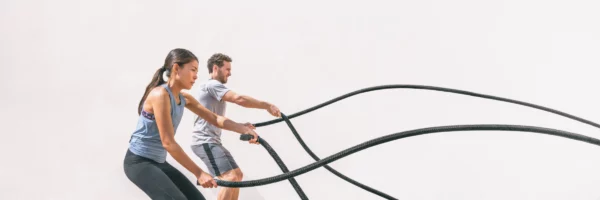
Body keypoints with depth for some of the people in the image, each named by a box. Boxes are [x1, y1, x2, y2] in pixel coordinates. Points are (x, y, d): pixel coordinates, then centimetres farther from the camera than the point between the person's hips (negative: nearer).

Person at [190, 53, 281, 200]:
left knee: (237, 175, 17)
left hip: (212, 141, 11)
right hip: (205, 141, -11)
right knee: (230, 178, -22)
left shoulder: (215, 88, 22)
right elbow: (239, 99, -25)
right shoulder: (212, 85, -12)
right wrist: (267, 106, -21)